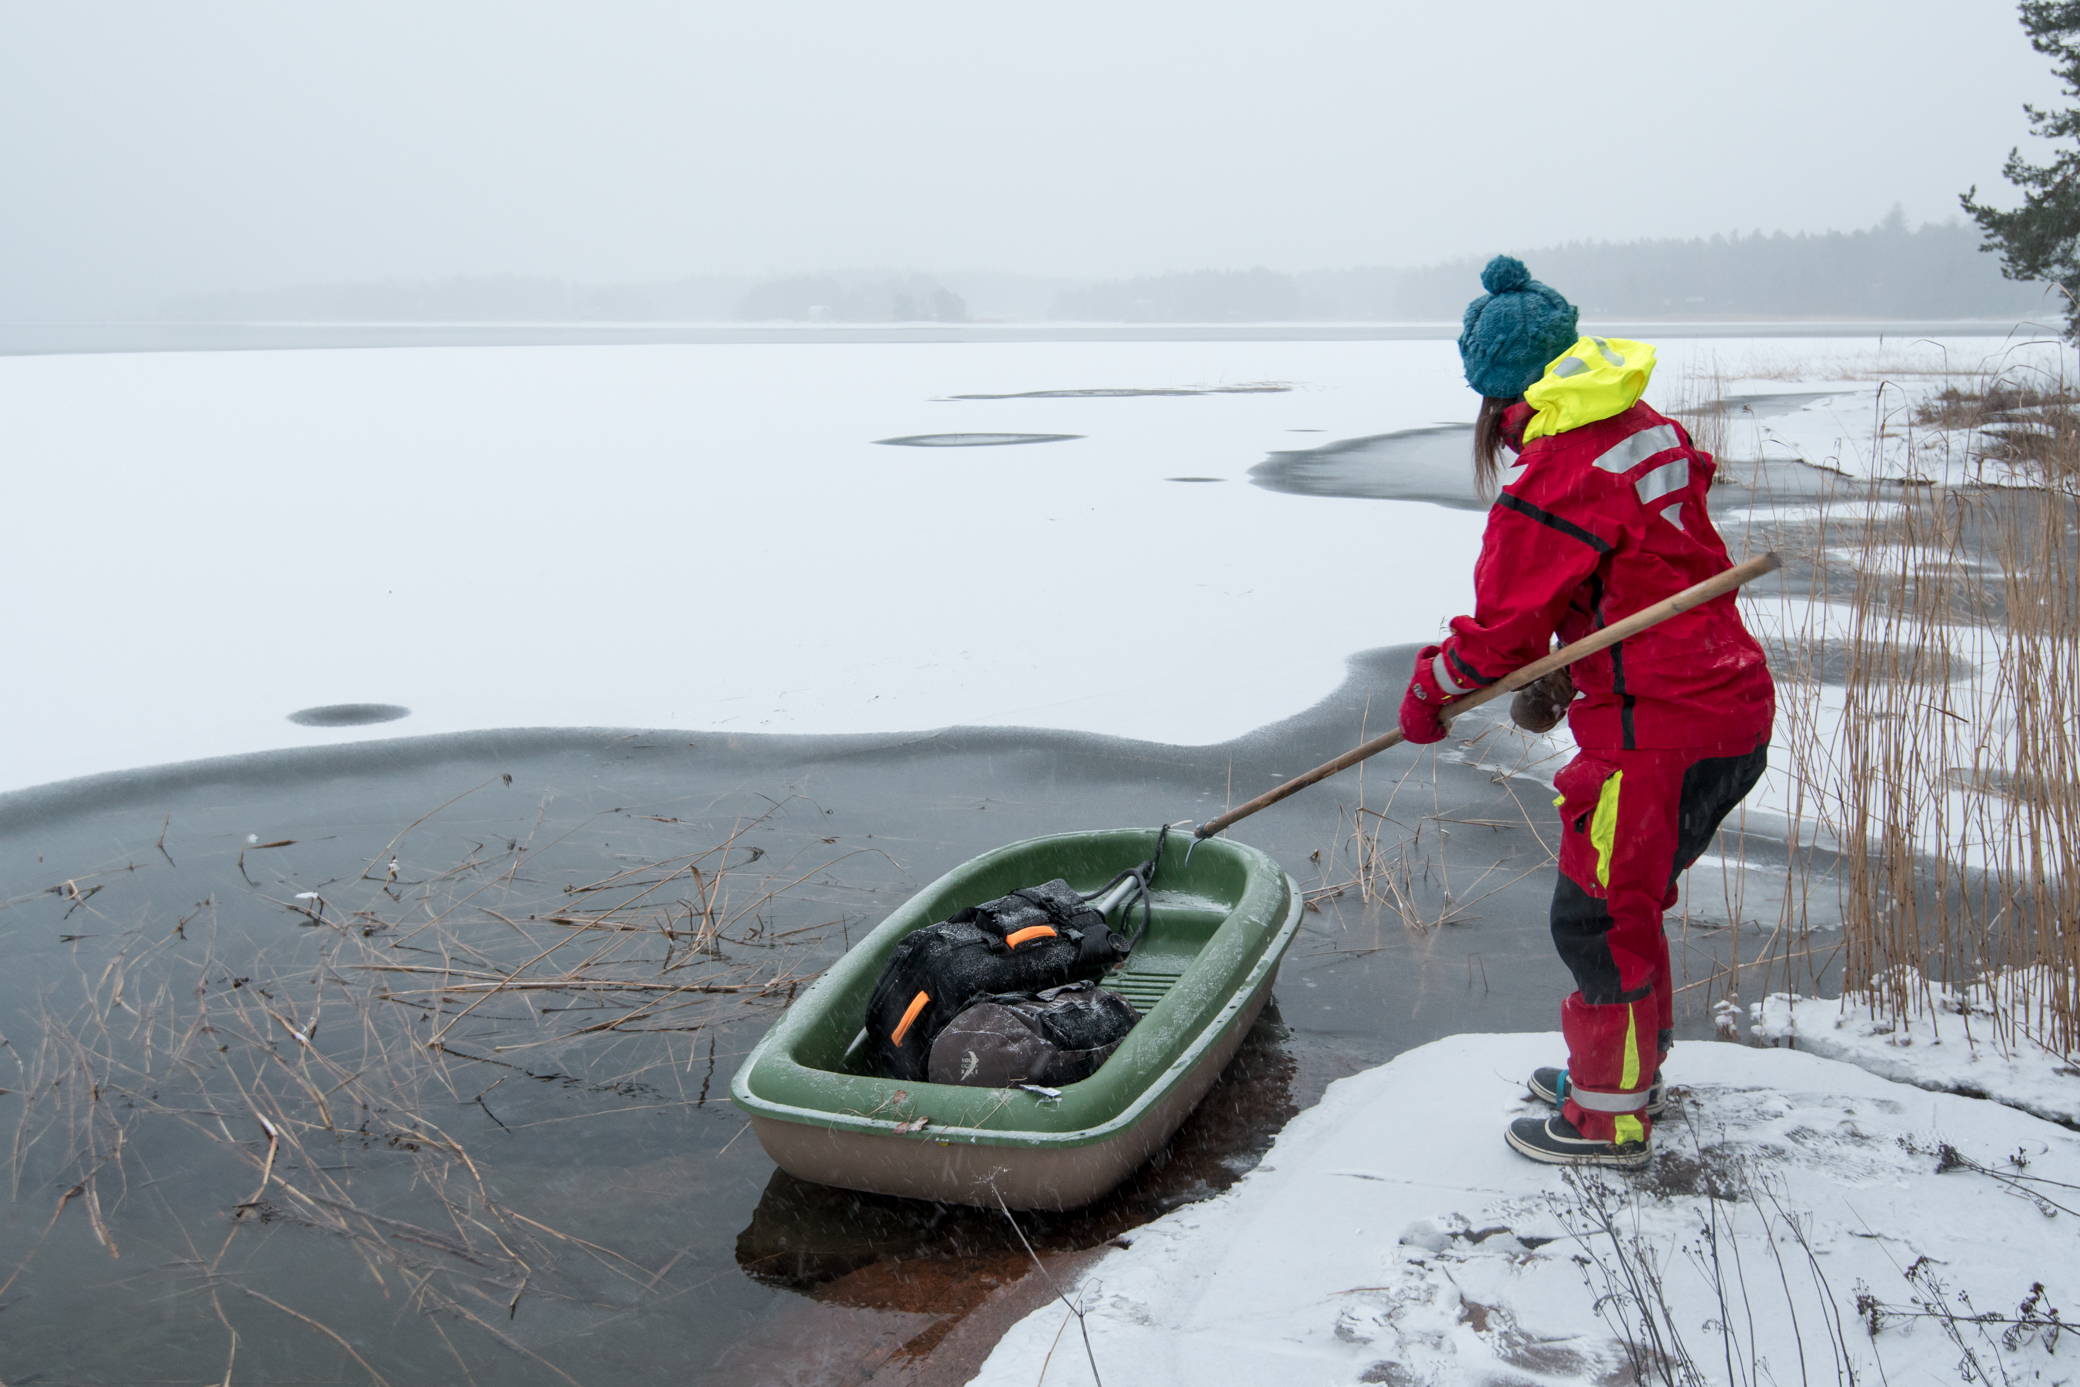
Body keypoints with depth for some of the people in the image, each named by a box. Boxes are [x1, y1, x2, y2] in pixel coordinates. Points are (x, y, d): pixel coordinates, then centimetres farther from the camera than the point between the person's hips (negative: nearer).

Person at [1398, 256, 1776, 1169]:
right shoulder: (1652, 434, 9)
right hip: (1735, 708, 9)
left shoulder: (1551, 483, -19)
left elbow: (1502, 625, -12)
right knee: (1629, 898, 23)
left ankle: (1609, 1120, 18)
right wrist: (1558, 663, 23)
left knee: (1598, 917, 4)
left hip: (1656, 732, -9)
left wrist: (1429, 692, 5)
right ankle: (1631, 1069, 40)